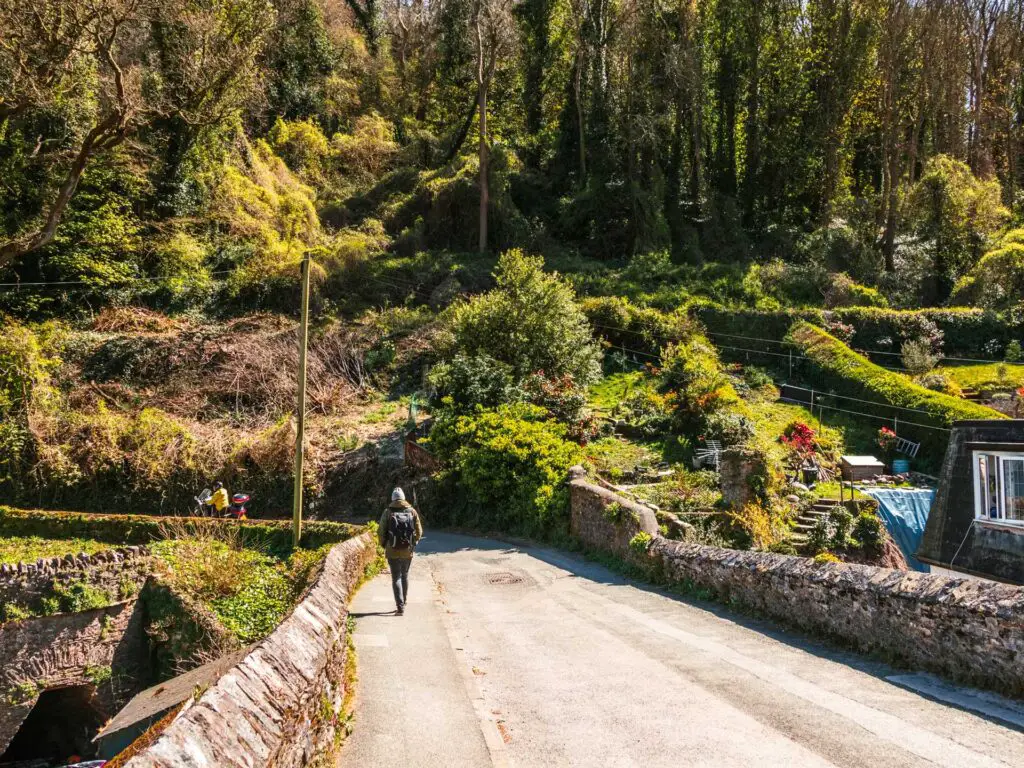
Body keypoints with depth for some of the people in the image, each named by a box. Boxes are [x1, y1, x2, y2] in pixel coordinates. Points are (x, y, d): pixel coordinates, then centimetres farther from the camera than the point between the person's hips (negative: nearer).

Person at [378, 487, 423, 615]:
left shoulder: (388, 513, -6)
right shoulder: (412, 512, 0)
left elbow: (380, 532, -6)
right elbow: (419, 532, 0)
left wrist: (384, 545, 11)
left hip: (393, 551, -2)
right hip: (408, 551, 2)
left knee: (396, 578, 2)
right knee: (405, 576, 20)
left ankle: (400, 606, -8)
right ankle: (403, 602, 30)